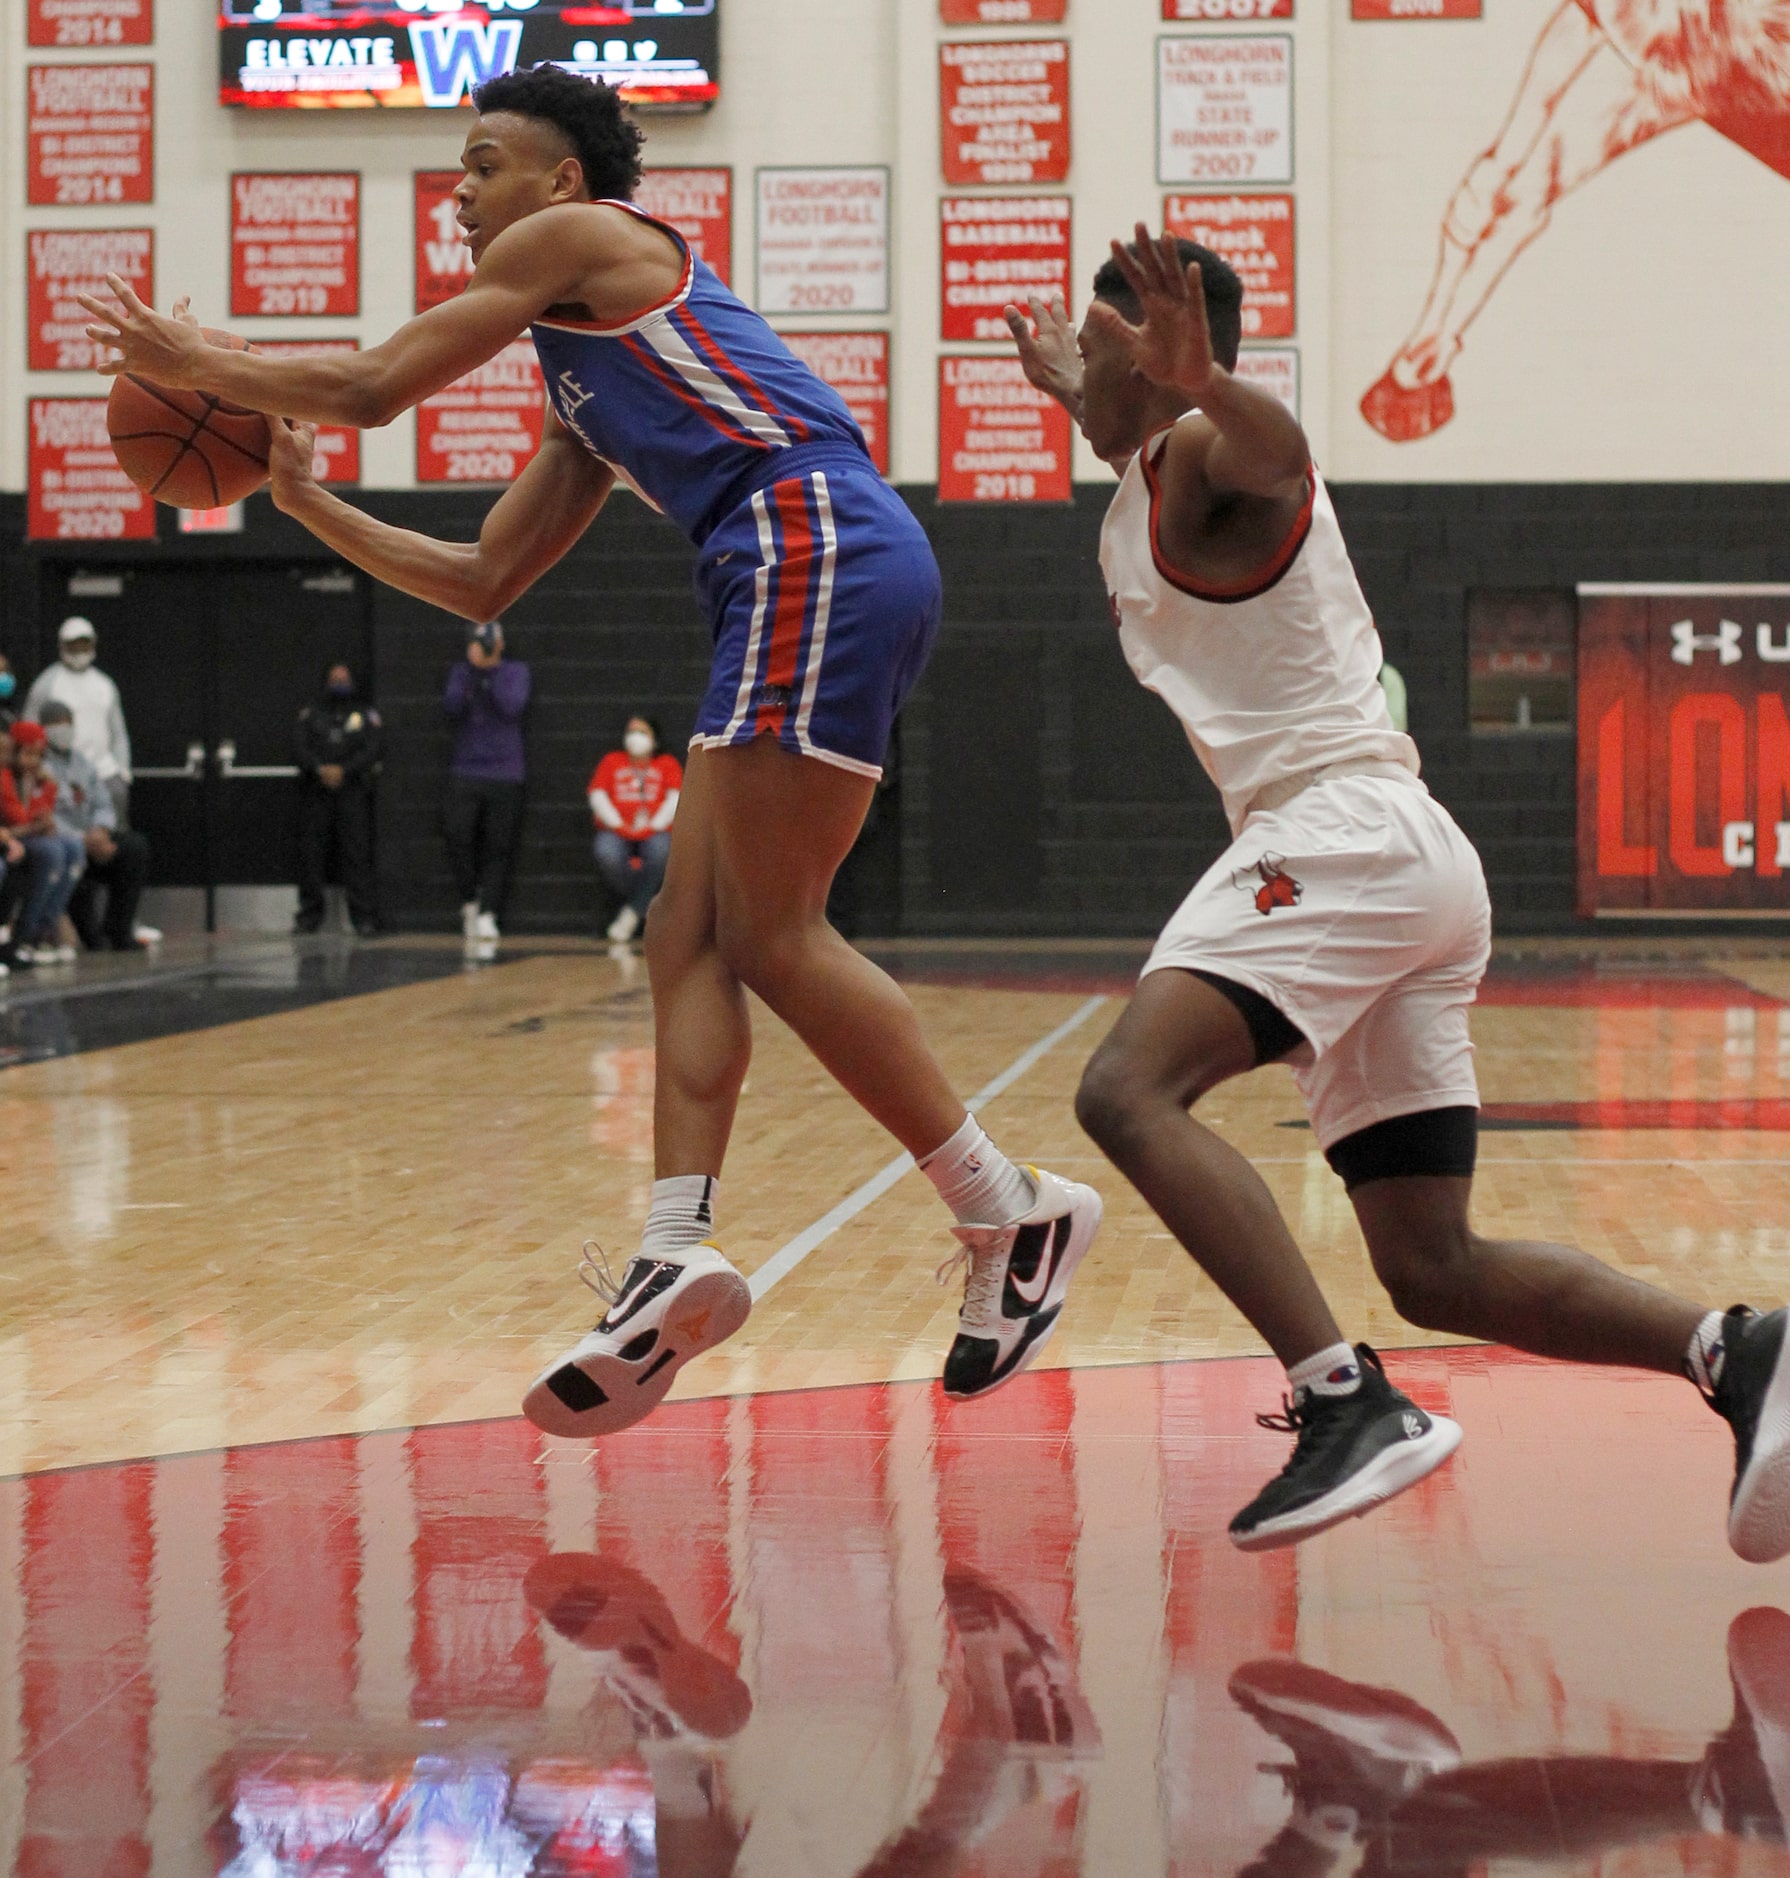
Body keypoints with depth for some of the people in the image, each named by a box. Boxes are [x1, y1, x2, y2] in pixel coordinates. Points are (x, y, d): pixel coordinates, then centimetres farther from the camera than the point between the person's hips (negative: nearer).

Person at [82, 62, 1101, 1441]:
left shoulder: (580, 237, 6)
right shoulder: (591, 398, 31)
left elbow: (370, 386, 4)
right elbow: (482, 583, 32)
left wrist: (193, 364, 18)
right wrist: (302, 499, 33)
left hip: (819, 545, -10)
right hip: (799, 580, 10)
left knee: (774, 936, -11)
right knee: (689, 937, 3)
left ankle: (1014, 1214, -8)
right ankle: (680, 1255, -5)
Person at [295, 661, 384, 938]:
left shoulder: (366, 714, 13)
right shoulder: (311, 713, 17)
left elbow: (375, 747, -1)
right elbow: (300, 744, 4)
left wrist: (343, 769, -13)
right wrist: (320, 768, -14)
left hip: (353, 790, -2)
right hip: (315, 791, 2)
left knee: (357, 853, -8)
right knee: (311, 852, -1)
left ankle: (364, 917, -10)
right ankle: (309, 913, 5)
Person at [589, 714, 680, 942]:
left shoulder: (667, 764, 19)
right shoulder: (612, 761, 21)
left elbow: (675, 799, 4)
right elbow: (597, 795, 8)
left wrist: (652, 826, -12)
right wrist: (619, 825, -9)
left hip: (653, 832, -1)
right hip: (616, 832, 1)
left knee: (660, 853, -37)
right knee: (607, 857, -36)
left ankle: (631, 914, -31)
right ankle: (644, 908, -20)